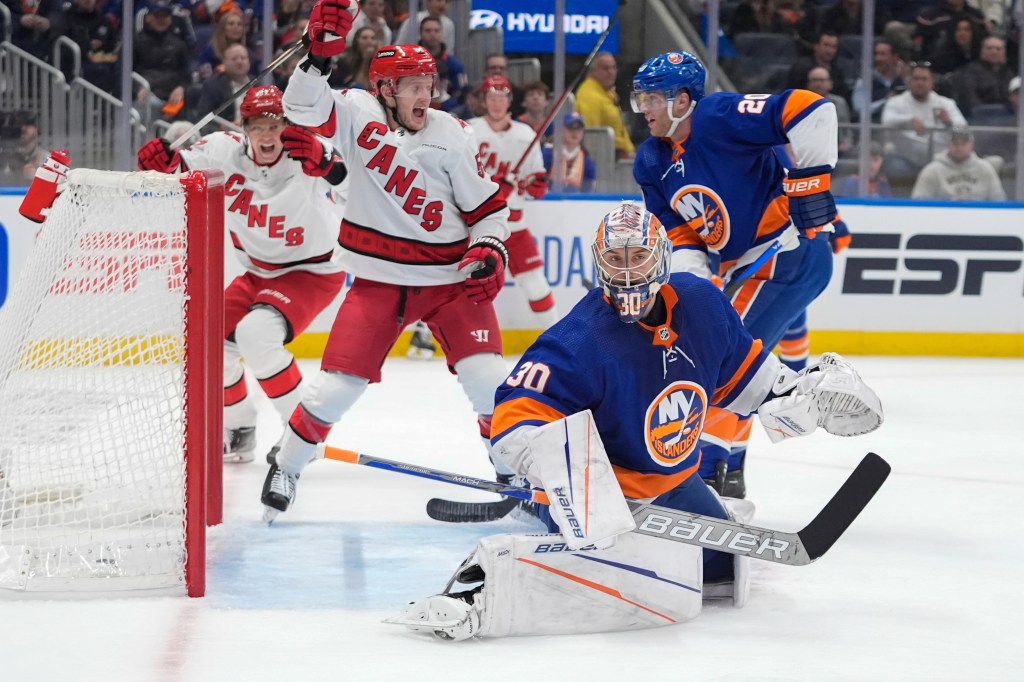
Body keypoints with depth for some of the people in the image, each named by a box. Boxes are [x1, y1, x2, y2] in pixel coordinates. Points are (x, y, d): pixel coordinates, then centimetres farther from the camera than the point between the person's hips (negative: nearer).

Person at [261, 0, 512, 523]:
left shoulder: (451, 137, -6)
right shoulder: (359, 115, -7)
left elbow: (487, 206, 1)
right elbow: (304, 107, -22)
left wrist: (489, 249, -15)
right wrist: (317, 54, -35)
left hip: (450, 278, 0)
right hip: (379, 279, 0)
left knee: (486, 376, -11)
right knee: (339, 380, -3)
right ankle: (286, 469, 17)